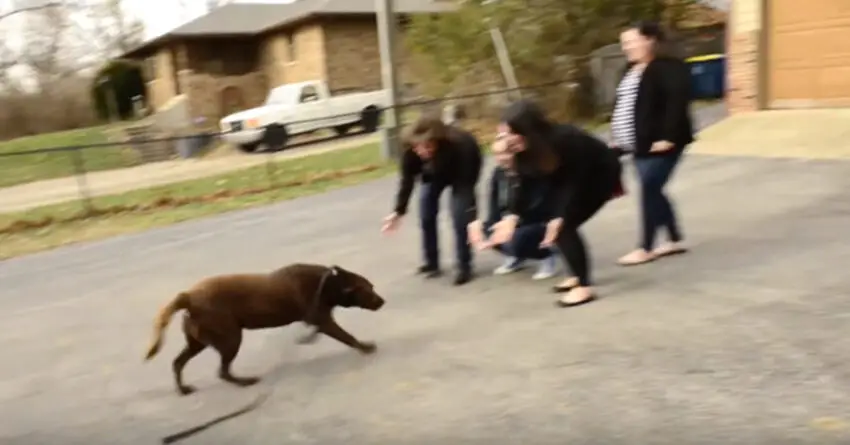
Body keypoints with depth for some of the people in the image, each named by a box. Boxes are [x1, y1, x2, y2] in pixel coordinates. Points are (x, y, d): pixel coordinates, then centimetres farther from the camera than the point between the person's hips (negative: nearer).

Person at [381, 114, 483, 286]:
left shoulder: (459, 146, -44)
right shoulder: (410, 149, -34)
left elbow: (466, 183, -41)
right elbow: (407, 180, -19)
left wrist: (473, 217, -48)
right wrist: (399, 211, -19)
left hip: (464, 171, -4)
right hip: (433, 173, 4)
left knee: (460, 217, -15)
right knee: (426, 216, 1)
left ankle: (464, 267, -1)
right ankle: (431, 263, 17)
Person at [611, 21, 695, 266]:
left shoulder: (668, 68, -13)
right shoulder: (632, 71, 15)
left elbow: (677, 103, -22)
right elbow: (621, 107, 20)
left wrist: (668, 137, -25)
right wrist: (619, 138, 15)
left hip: (659, 145, -9)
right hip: (639, 145, 9)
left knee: (649, 192, -5)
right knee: (653, 192, 13)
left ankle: (645, 248, 6)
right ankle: (675, 240, 27)